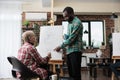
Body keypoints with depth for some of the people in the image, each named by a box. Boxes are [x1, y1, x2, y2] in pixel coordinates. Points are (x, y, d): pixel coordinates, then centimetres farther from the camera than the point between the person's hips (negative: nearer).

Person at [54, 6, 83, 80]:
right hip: (69, 51, 9)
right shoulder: (70, 23, 18)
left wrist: (61, 47, -11)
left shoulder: (77, 23, -11)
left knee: (76, 73, -7)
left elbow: (72, 38, -16)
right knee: (71, 72, 10)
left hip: (75, 51, -9)